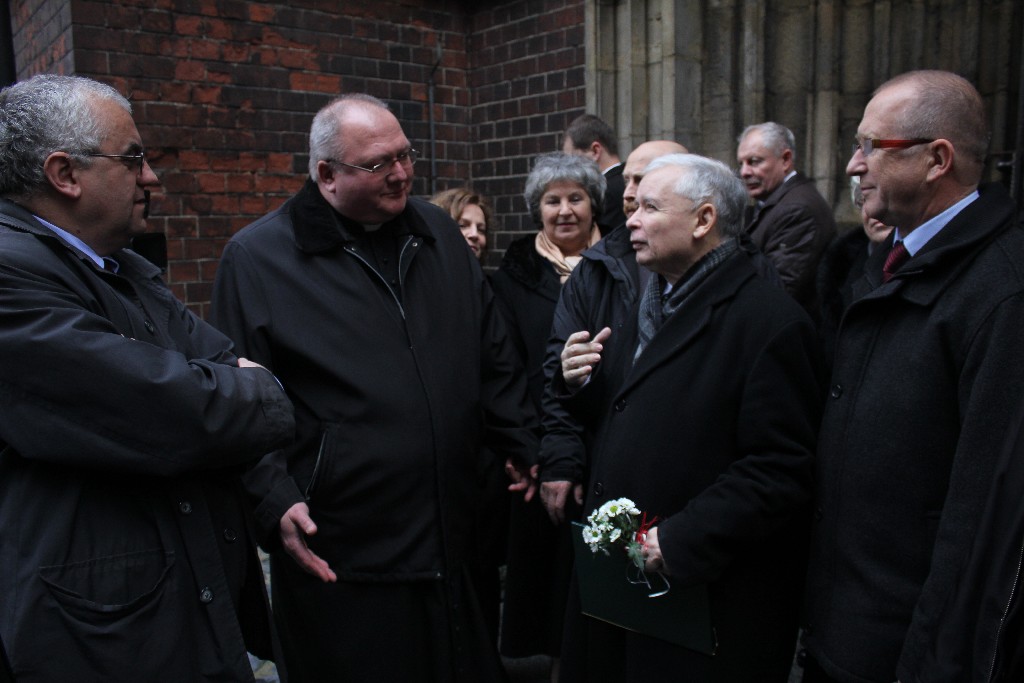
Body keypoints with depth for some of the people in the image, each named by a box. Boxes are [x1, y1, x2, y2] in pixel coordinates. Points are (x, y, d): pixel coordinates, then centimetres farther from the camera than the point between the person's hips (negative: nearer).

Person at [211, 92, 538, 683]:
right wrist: (275, 501, -16)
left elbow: (493, 357, 13)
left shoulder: (437, 231, 7)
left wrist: (525, 447, 13)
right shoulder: (257, 257, -8)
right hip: (335, 557, -4)